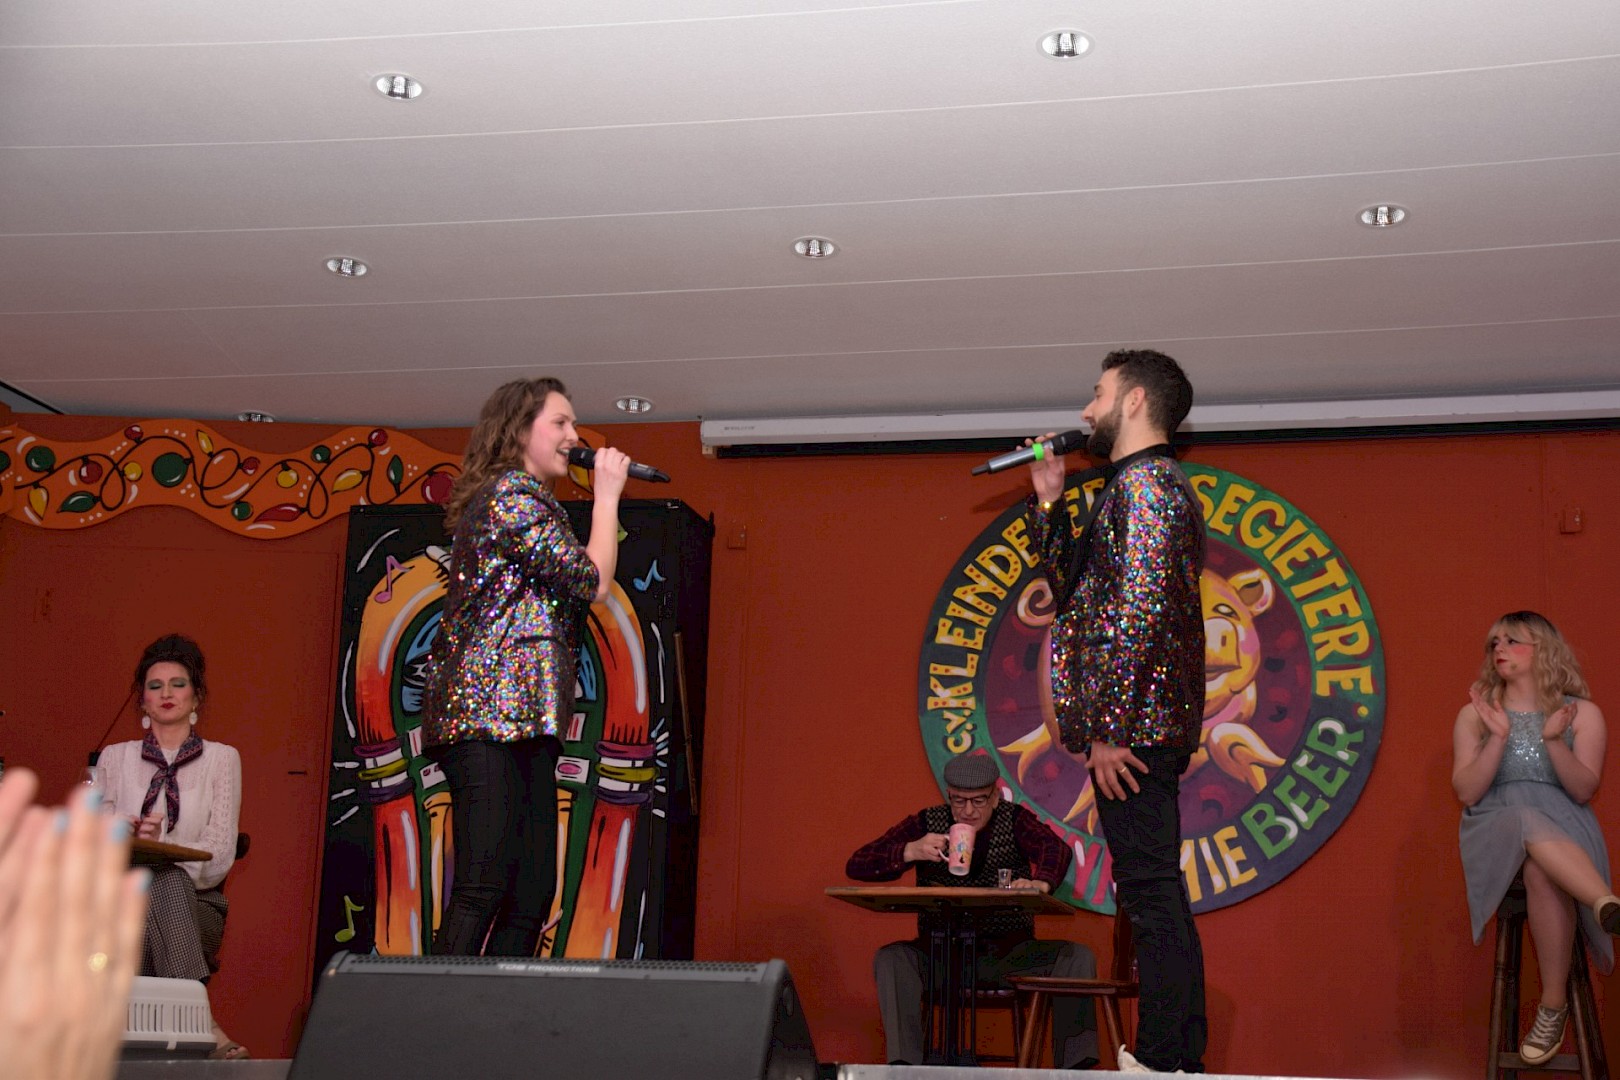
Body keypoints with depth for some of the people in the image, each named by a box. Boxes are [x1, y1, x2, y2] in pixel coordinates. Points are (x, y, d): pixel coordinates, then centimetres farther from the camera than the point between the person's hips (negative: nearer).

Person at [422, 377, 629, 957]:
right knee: (483, 891, -15)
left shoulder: (521, 499, 25)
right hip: (492, 712, -10)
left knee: (532, 897, 6)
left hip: (525, 723, 10)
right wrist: (607, 495, 0)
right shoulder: (512, 494, -5)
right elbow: (593, 581, -9)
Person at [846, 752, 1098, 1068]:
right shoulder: (927, 824, 2)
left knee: (1077, 957, -21)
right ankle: (904, 1065, -28)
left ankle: (1074, 1066, -16)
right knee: (891, 959, -28)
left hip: (1009, 953, 0)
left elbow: (1055, 849, -22)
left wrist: (1041, 882, -47)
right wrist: (910, 852, -23)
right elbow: (857, 866, -5)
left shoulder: (1015, 820, 1)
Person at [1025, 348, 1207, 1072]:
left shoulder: (1142, 481, -10)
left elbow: (1140, 609, -21)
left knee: (1150, 896, -9)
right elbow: (1072, 584, 27)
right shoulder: (1150, 484, 22)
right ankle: (1179, 1056, 18)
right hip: (1149, 729, 10)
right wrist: (1049, 500, 19)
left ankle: (1164, 1061, -6)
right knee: (1157, 898, 12)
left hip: (1134, 728, -10)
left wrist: (1107, 729, -22)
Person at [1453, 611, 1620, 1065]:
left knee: (1542, 871, -38)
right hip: (1496, 830, 0)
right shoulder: (1475, 714, 10)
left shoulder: (1582, 713, 7)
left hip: (1564, 830, 0)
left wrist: (1553, 740, -16)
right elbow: (1467, 792, -1)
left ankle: (1554, 1005, -33)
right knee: (1527, 821, -38)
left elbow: (1583, 791, -2)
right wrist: (1499, 736, -12)